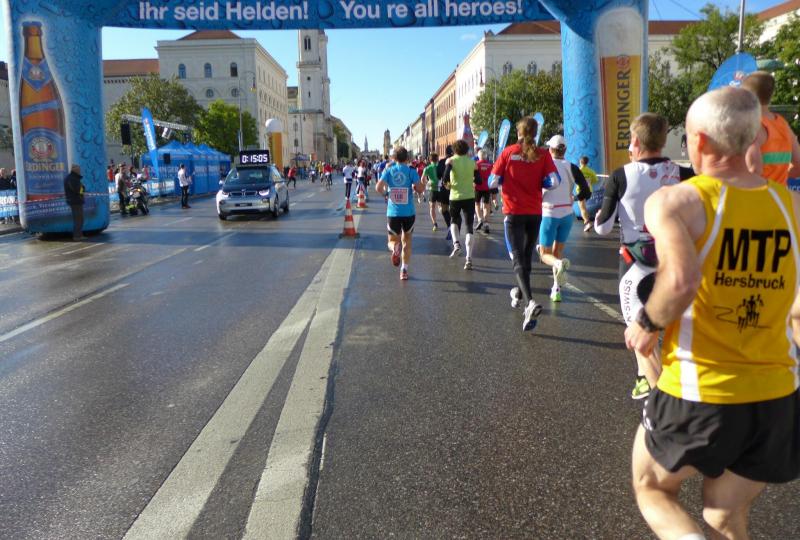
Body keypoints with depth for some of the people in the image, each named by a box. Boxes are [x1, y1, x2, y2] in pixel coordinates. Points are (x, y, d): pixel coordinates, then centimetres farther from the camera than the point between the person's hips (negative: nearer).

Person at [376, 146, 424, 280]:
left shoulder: (388, 170, 0)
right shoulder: (411, 171, -3)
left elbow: (378, 188, -11)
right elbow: (420, 189, -12)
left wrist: (385, 192, 10)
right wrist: (413, 186, 10)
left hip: (393, 212, 0)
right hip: (409, 212, 0)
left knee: (393, 241, 13)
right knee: (407, 240, 17)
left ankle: (395, 248, -24)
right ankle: (404, 270, 10)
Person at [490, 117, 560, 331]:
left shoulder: (508, 152, -4)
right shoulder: (543, 154, -1)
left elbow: (492, 182, -2)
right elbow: (554, 181, -9)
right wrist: (537, 183, 11)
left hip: (513, 212, -3)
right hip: (535, 213, 3)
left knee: (518, 259, -7)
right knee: (527, 256, 20)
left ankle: (530, 302, -28)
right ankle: (519, 294, 38)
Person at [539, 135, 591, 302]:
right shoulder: (571, 167, -1)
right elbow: (586, 192, -3)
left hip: (549, 214, -3)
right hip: (567, 214, 3)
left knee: (545, 254, 7)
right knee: (558, 251, 18)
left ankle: (559, 264, -29)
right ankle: (556, 290, 14)